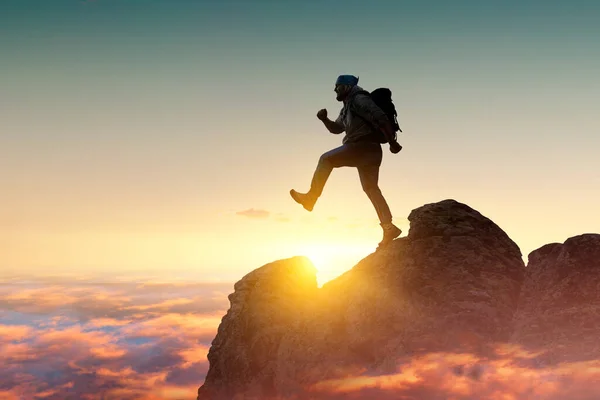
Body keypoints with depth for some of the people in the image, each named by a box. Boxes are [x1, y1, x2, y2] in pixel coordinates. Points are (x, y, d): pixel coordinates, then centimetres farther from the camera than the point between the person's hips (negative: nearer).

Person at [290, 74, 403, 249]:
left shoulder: (359, 99, -9)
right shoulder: (347, 107, 23)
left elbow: (380, 118, -18)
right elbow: (336, 128, 32)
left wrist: (392, 142, -20)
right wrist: (324, 119, 11)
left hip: (364, 147, -10)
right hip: (368, 151, 10)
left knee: (326, 159, -5)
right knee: (371, 188, 8)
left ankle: (311, 198, -4)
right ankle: (389, 228, 4)